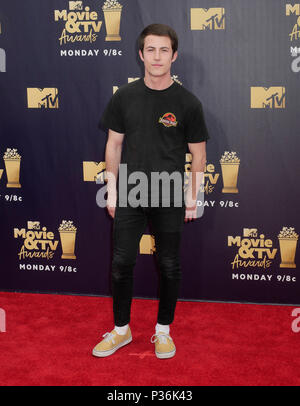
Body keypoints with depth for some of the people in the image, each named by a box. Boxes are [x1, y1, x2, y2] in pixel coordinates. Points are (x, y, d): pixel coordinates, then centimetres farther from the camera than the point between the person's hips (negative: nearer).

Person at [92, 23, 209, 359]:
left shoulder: (187, 102, -5)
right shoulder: (124, 97, 1)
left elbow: (198, 154, 0)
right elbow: (114, 145, 7)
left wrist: (192, 199, -2)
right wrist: (112, 190, 3)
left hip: (170, 199, -1)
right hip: (129, 196, 2)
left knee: (169, 266, 9)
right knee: (121, 263, 5)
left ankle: (163, 330, 27)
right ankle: (121, 329, 24)